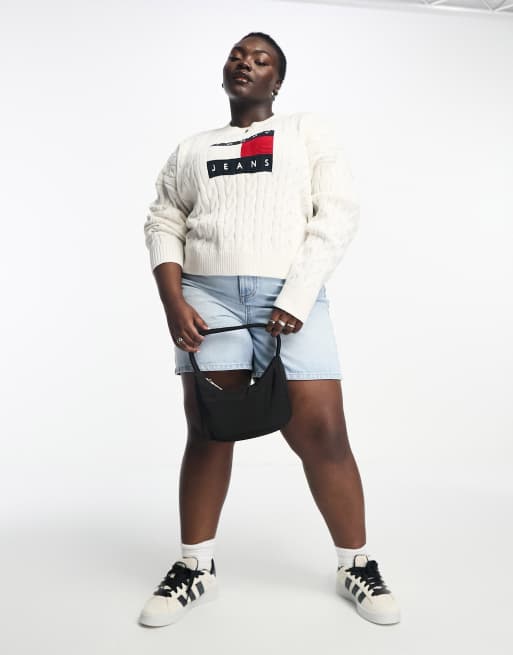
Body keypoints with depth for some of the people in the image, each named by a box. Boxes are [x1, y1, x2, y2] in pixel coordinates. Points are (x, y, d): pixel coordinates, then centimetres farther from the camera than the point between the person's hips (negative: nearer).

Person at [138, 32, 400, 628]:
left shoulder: (311, 130, 13)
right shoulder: (191, 149, 21)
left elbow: (339, 213, 2)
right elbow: (163, 225, 14)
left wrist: (297, 297, -10)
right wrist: (173, 302, -3)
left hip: (290, 298, -2)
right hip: (208, 296, 2)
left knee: (322, 433, -6)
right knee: (207, 433, 1)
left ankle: (357, 567, 13)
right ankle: (196, 571, 17)